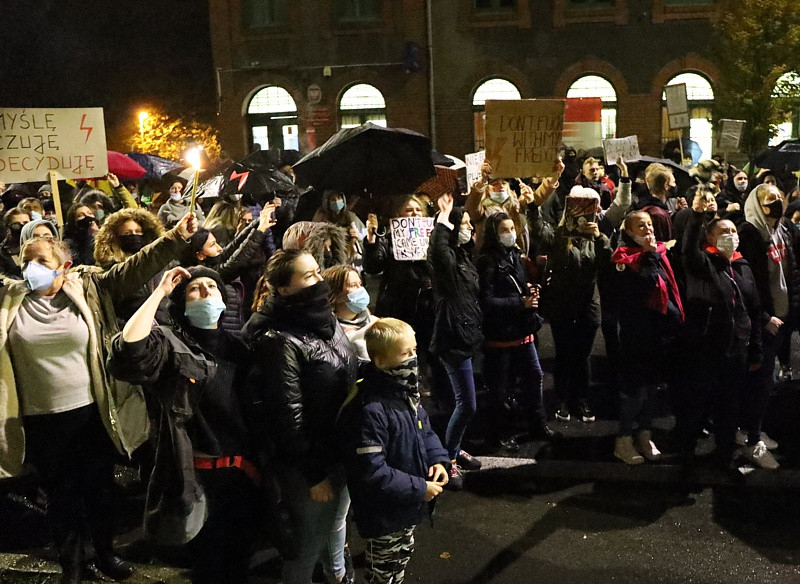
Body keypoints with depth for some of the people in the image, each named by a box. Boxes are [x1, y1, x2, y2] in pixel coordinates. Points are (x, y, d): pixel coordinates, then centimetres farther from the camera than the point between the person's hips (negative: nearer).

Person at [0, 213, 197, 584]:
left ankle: (105, 551, 38)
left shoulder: (89, 288, -5)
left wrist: (176, 238, -21)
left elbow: (135, 269, -11)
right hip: (41, 421, 1)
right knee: (59, 494, 16)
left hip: (91, 412, 0)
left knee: (100, 487, 17)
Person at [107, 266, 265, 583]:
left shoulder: (236, 346, 10)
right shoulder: (170, 343, -7)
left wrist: (257, 462, 13)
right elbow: (129, 348, -30)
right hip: (199, 475, -5)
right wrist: (159, 292, -22)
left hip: (242, 473, 5)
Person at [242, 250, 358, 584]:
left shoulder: (327, 321, 3)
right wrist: (313, 474, -16)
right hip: (310, 462, -8)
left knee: (337, 523, 28)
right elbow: (289, 417, -21)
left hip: (343, 452, 8)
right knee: (310, 542, 10)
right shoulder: (281, 340, -23)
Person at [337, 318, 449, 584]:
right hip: (383, 514, -9)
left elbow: (425, 430, 14)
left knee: (403, 555, 30)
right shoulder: (371, 411, -33)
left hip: (406, 505, 9)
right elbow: (371, 472, -32)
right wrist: (419, 489, -26)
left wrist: (437, 459, -4)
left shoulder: (406, 393, -2)